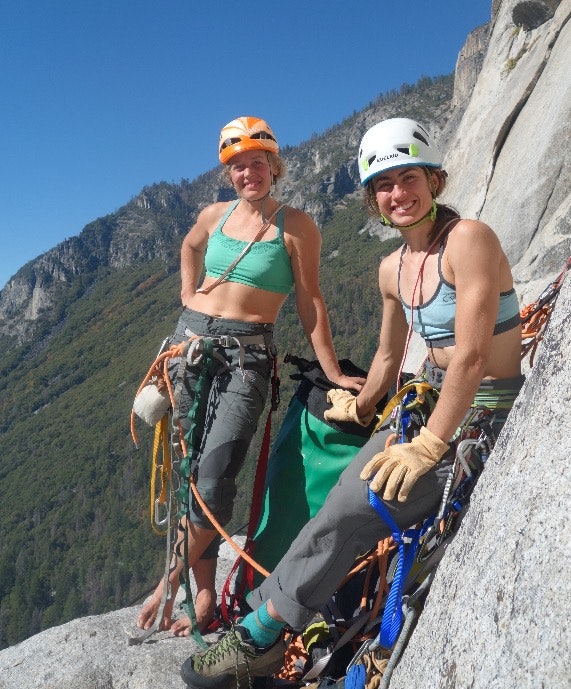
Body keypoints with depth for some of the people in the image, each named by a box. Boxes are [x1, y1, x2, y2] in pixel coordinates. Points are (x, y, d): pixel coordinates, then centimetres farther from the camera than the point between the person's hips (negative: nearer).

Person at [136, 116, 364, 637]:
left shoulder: (295, 225, -2)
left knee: (214, 477, -15)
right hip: (192, 341, 5)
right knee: (192, 472, 5)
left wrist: (332, 372, -6)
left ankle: (170, 582, 9)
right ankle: (204, 595, 18)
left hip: (247, 354, -4)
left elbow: (310, 302, -4)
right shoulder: (215, 214, 11)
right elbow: (190, 247, 33)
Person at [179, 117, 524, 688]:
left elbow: (471, 356, -23)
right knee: (354, 495, -8)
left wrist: (428, 446, -22)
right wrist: (359, 410, 23)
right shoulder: (392, 268, 5)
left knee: (351, 510, -16)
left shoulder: (468, 238, -18)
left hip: (484, 417, -7)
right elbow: (388, 357, 18)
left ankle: (259, 634, 1)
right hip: (431, 403, 7)